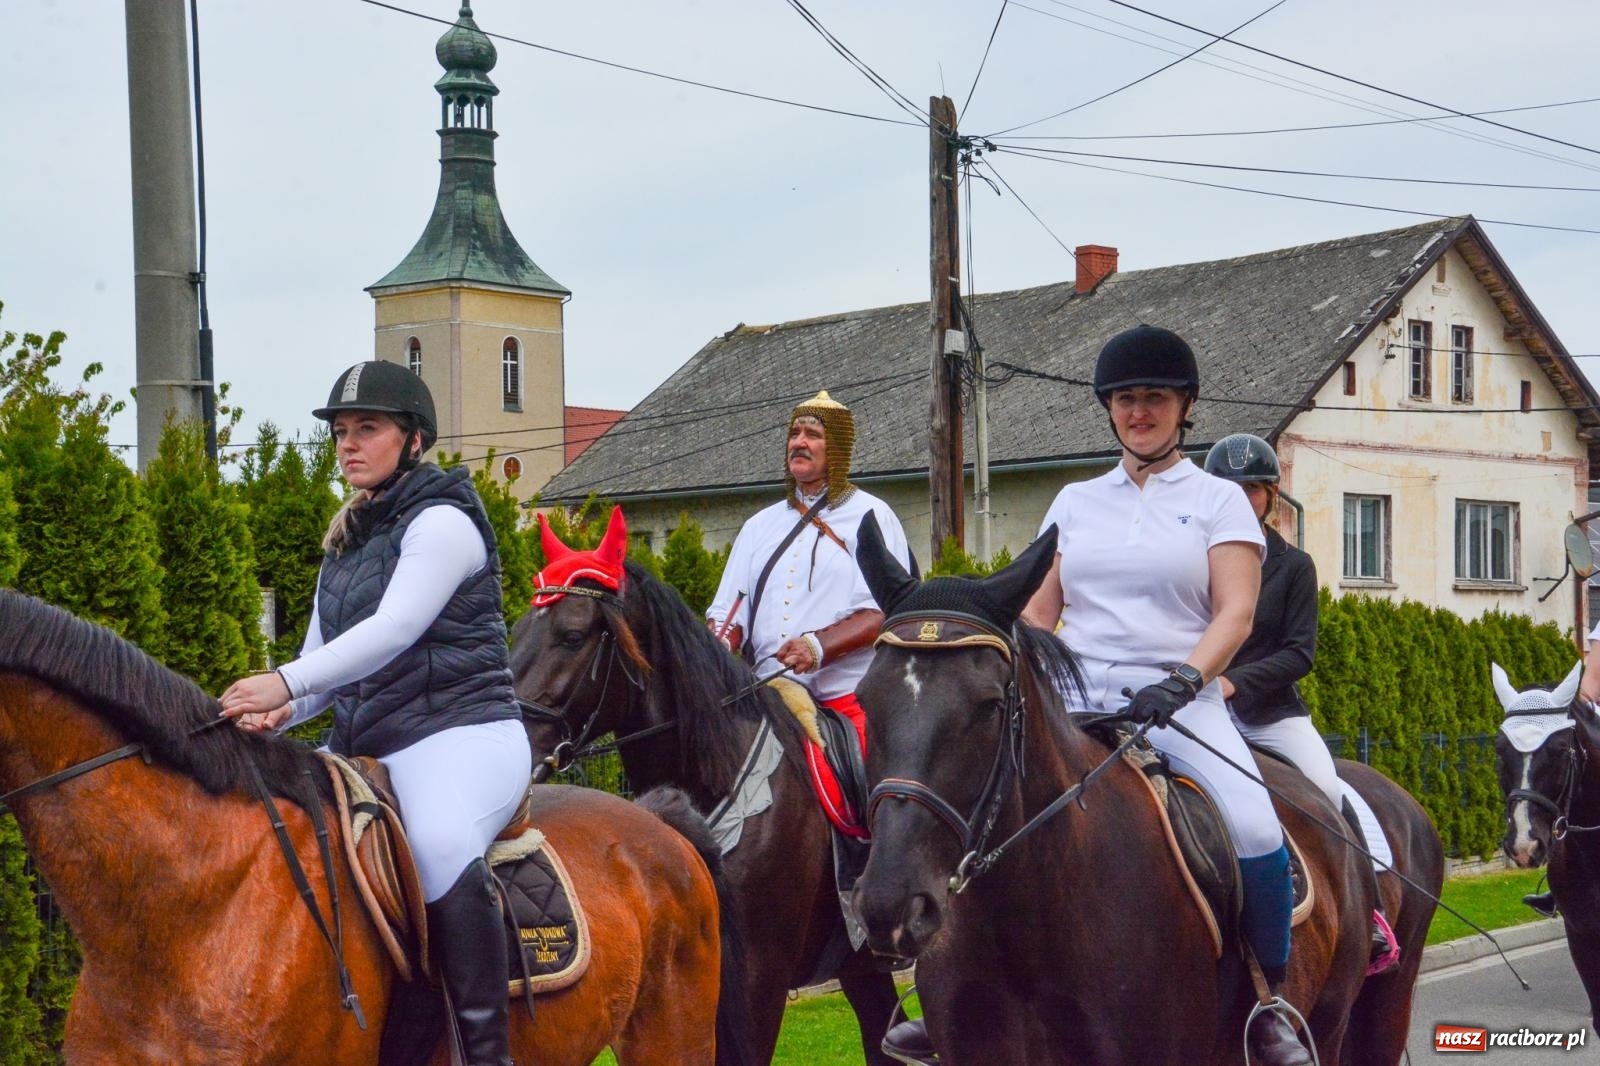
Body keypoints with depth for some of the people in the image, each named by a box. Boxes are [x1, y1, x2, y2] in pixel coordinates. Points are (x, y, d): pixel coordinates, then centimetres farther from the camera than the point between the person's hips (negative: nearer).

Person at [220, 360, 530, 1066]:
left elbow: (395, 628, -21)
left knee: (440, 843, -38)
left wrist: (284, 683, -32)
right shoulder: (346, 545, 19)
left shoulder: (442, 522, -6)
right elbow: (322, 657, 15)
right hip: (363, 747, 9)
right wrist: (278, 712, -8)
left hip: (459, 735, -9)